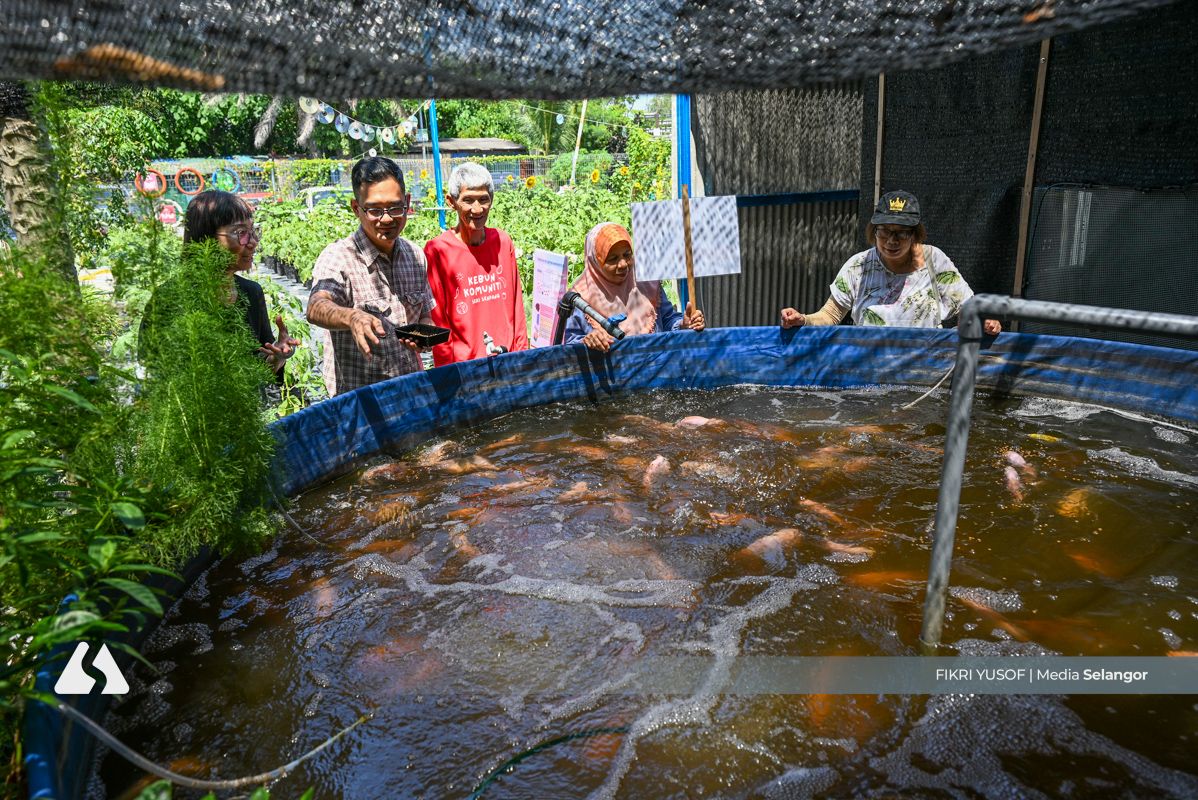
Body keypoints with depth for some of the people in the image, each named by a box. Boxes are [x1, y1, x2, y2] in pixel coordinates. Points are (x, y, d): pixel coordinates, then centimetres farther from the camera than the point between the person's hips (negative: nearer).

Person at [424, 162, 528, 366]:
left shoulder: (503, 242, 3)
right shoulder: (437, 251, -10)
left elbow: (516, 305, 8)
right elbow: (437, 322, -8)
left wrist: (522, 355, 5)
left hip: (508, 362, 4)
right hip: (462, 367, -4)